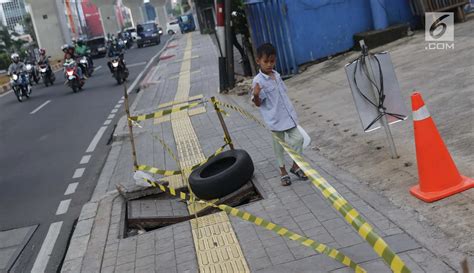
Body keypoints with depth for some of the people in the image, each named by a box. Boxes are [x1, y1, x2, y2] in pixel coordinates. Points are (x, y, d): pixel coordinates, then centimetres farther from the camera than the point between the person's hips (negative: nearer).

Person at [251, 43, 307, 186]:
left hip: (288, 115, 6)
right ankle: (283, 171, 25)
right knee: (279, 144, 9)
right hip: (275, 119, -6)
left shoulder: (276, 75, 5)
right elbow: (258, 103, -15)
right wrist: (256, 95, -37)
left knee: (298, 138, 5)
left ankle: (295, 166, 23)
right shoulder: (258, 81, -17)